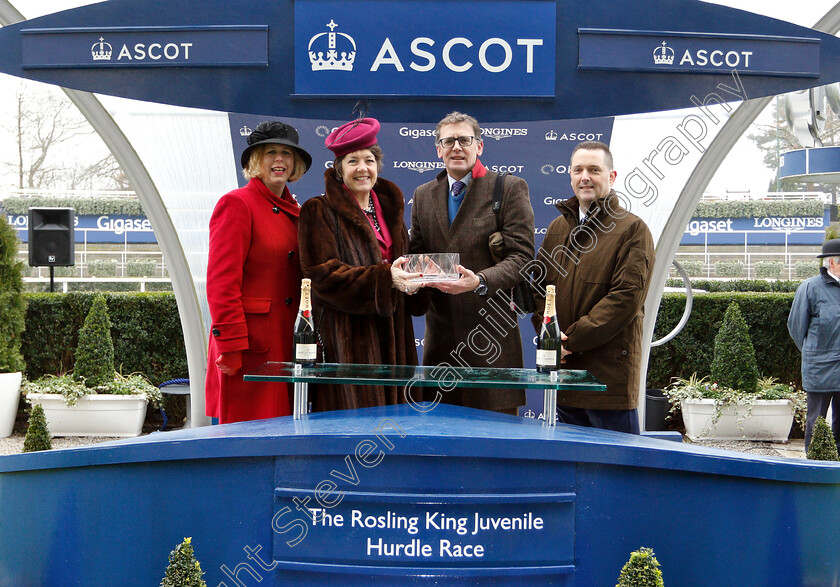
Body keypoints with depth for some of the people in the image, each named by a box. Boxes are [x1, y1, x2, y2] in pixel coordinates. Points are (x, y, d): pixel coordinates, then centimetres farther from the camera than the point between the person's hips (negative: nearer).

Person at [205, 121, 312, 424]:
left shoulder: (294, 211, 17)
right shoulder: (236, 204, -6)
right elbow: (221, 283, -12)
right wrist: (231, 348, -17)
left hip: (286, 346, 7)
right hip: (251, 350, -7)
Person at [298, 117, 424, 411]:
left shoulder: (389, 207, 17)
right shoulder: (319, 211, -3)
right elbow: (323, 275, -12)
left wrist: (412, 280, -4)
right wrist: (384, 277, -23)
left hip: (390, 331, 6)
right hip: (346, 338, -6)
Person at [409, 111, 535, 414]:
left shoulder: (510, 188, 1)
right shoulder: (423, 195, 17)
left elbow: (521, 256, -6)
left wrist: (480, 281, -23)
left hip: (491, 328, -4)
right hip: (440, 330, 4)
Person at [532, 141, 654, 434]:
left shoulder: (633, 229, -3)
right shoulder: (558, 227, 17)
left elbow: (626, 296, -12)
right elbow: (539, 284, 15)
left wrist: (572, 339, -14)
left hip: (610, 374, -5)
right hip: (561, 369, 6)